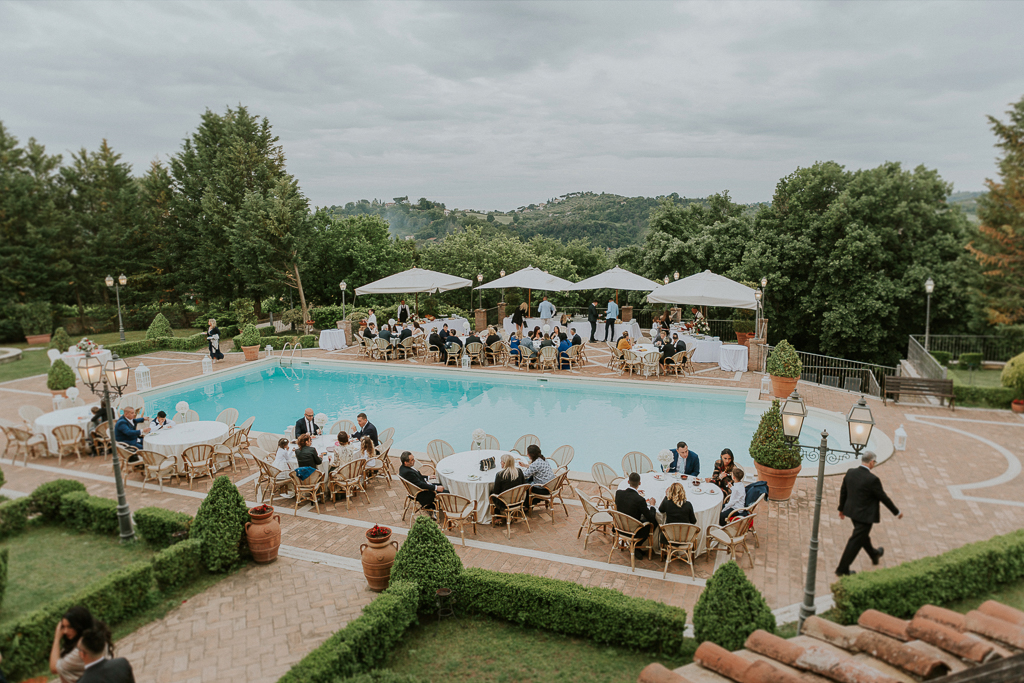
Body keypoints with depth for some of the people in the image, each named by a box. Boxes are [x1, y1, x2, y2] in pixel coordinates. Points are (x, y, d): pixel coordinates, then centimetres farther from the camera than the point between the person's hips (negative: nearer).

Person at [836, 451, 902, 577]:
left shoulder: (850, 473, -6)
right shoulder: (872, 479, -27)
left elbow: (843, 492, 5)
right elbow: (884, 498, -15)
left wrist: (841, 508, 20)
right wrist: (897, 512, 2)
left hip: (852, 511, 7)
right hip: (865, 515, -7)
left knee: (863, 535, 29)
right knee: (855, 542, 4)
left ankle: (874, 555, 55)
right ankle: (842, 569, 12)